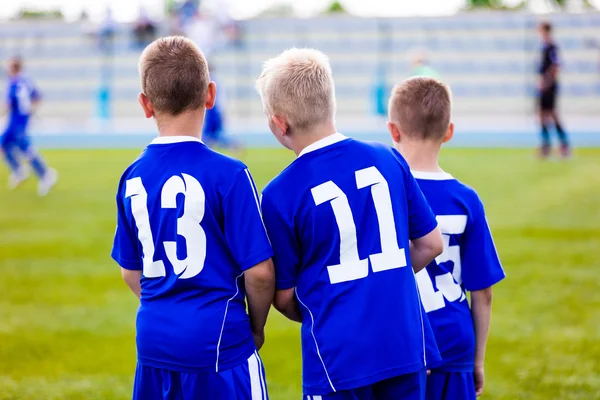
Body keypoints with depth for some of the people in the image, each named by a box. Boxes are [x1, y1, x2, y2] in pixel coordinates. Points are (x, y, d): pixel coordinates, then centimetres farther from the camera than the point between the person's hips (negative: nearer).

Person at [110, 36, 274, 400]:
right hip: (219, 345, -5)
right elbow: (259, 272, -10)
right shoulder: (228, 175, -12)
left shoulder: (133, 178, 4)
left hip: (154, 343, 5)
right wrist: (255, 328, 6)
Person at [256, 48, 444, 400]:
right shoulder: (388, 159, 2)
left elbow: (284, 294, -2)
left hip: (338, 357, -4)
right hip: (406, 344, 4)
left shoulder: (281, 194, -9)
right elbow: (431, 244, 11)